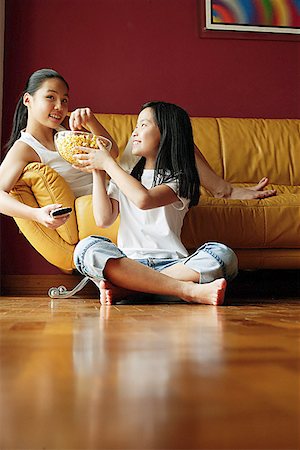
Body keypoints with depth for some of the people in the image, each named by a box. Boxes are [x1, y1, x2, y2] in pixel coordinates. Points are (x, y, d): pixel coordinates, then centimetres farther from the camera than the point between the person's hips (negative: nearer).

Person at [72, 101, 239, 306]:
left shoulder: (180, 179, 9)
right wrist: (98, 172, 9)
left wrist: (108, 163, -2)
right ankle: (189, 291, -33)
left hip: (170, 263, -1)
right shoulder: (124, 179, 23)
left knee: (223, 255, -29)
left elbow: (143, 199, -13)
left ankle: (120, 286, -33)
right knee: (87, 247, -29)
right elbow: (103, 220, 7)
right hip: (129, 263, 2)